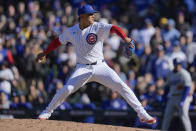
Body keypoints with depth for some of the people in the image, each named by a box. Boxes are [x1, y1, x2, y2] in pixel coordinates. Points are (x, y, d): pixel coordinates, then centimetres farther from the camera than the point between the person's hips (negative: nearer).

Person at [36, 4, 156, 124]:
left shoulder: (98, 27, -7)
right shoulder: (71, 31, 2)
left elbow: (114, 28, -23)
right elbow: (58, 41, 18)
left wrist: (125, 38, -42)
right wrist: (44, 53, 23)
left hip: (100, 66, -1)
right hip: (83, 69, 1)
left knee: (121, 86, -14)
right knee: (67, 89, -16)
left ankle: (142, 114, -8)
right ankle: (47, 113, 4)